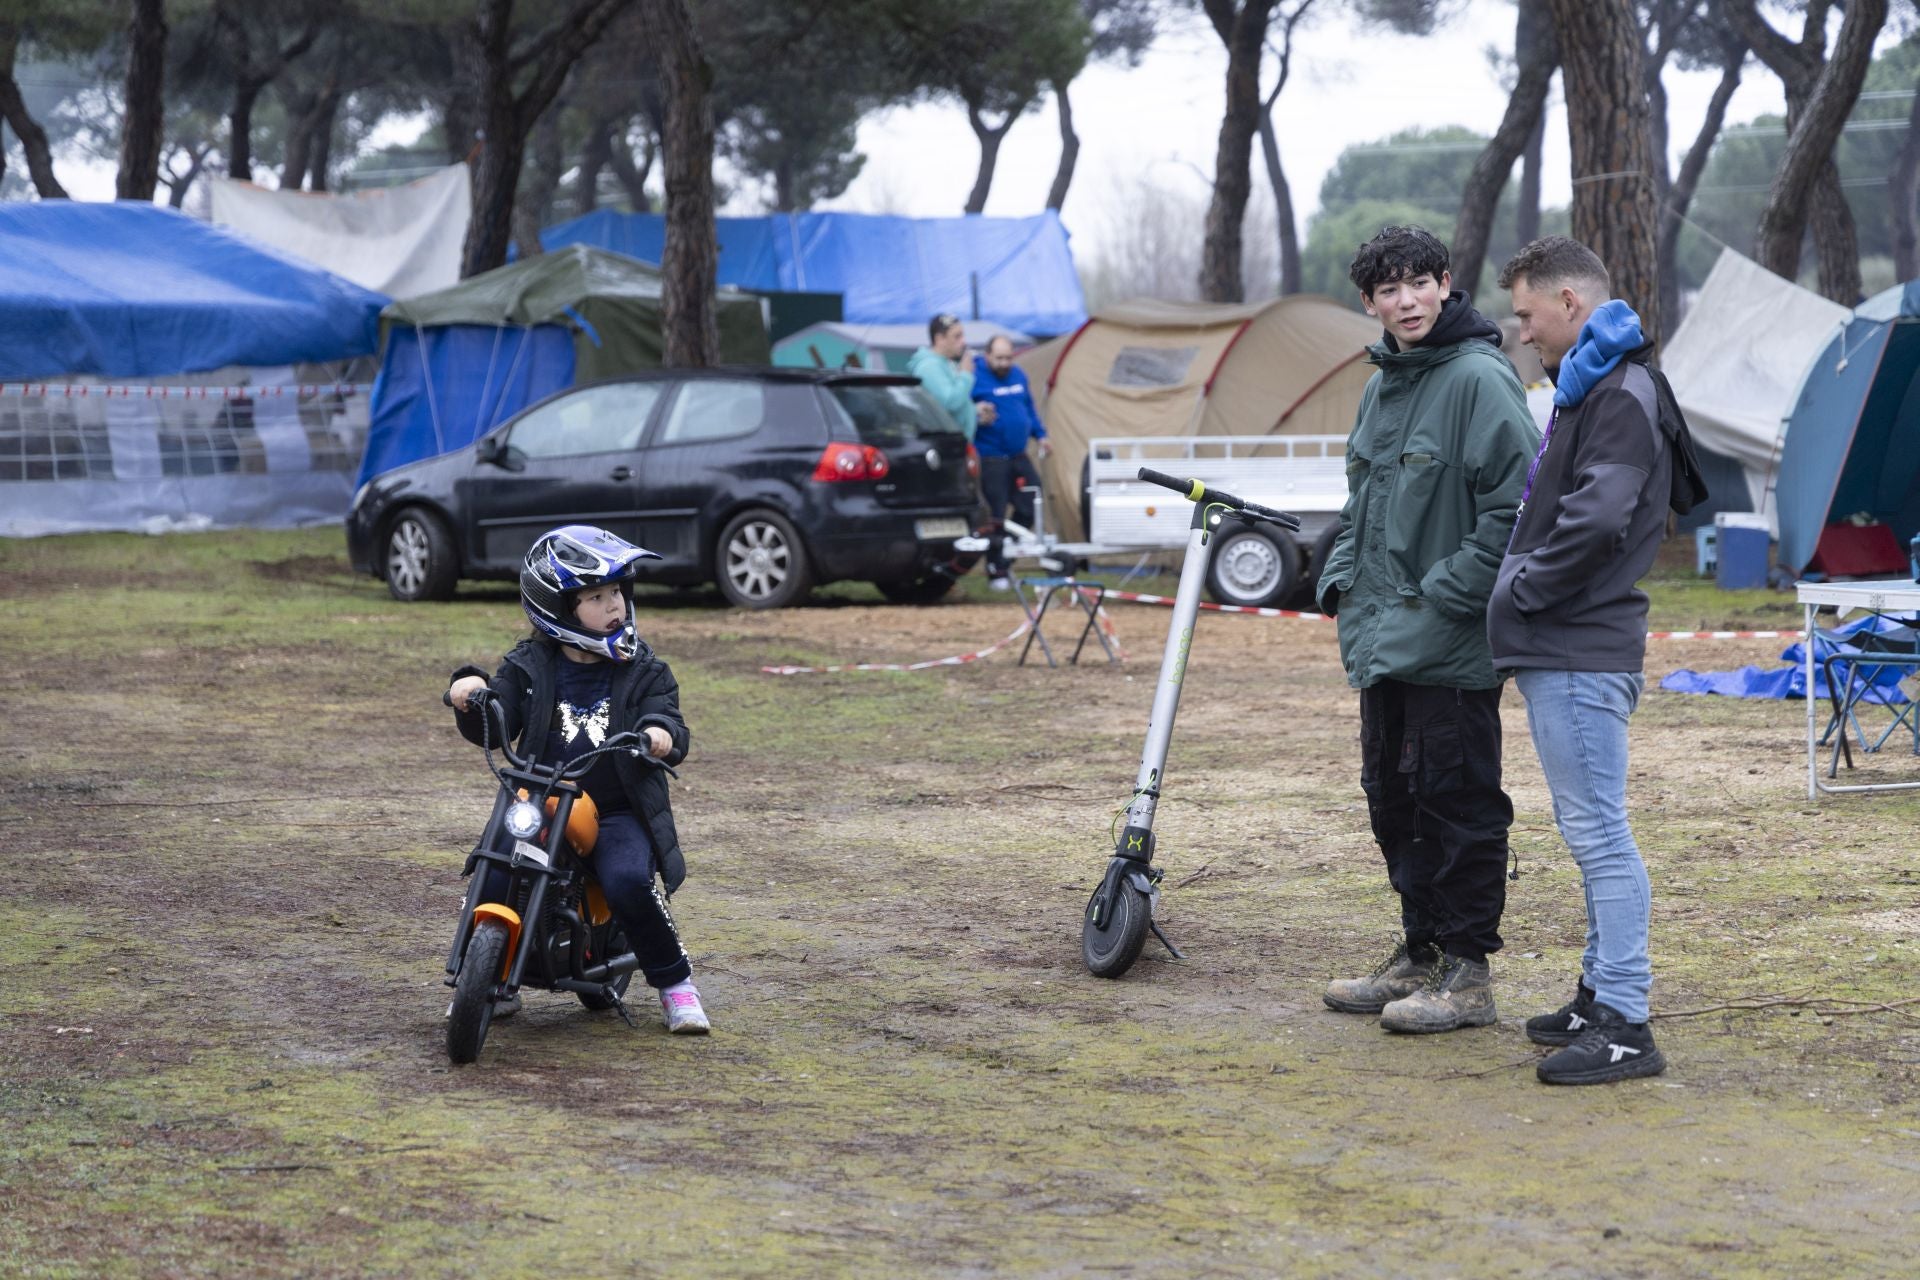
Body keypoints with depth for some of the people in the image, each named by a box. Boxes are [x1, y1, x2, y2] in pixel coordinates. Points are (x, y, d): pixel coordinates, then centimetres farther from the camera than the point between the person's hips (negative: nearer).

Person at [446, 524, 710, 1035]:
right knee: (493, 875, -22)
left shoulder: (643, 671, 7)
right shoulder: (529, 667, 6)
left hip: (619, 814, -1)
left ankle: (674, 981, -6)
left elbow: (668, 719, -3)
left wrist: (662, 733, -28)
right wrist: (471, 695, -23)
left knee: (628, 882, -30)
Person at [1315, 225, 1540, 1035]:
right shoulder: (1382, 385, 15)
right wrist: (1341, 580, 12)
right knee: (1393, 794, 15)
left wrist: (1451, 593, -17)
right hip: (1381, 636, 9)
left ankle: (1467, 973, 4)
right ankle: (1419, 954, 26)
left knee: (1456, 799, -4)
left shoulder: (1478, 378, -13)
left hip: (1452, 646, -9)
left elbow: (1516, 503, -18)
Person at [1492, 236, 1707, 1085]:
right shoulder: (1587, 389, 19)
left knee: (1599, 832, -9)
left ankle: (1624, 1026, -8)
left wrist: (1527, 587, -13)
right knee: (1588, 832, 16)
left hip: (1582, 656, -11)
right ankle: (1602, 993, 24)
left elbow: (1598, 519, -24)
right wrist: (1523, 600, 10)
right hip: (1557, 651, 11)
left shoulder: (1621, 394, -14)